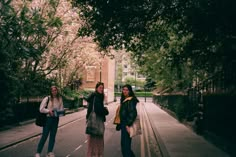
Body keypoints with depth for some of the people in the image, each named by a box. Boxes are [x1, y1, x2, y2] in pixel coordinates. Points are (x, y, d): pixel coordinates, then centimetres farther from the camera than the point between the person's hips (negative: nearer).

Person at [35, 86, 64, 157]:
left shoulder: (60, 99, 4)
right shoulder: (47, 98, -8)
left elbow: (61, 109, 10)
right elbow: (41, 109, -9)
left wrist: (61, 112, -11)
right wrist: (49, 111, -20)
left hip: (56, 119, 4)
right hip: (48, 119, -4)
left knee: (53, 136, 9)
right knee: (44, 136, -1)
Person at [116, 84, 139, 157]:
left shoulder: (131, 100, -14)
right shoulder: (124, 100, 14)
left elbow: (133, 113, -21)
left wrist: (128, 125, -22)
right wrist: (119, 125, 15)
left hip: (127, 126, -9)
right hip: (123, 125, 10)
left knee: (125, 145, -5)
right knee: (124, 144, 17)